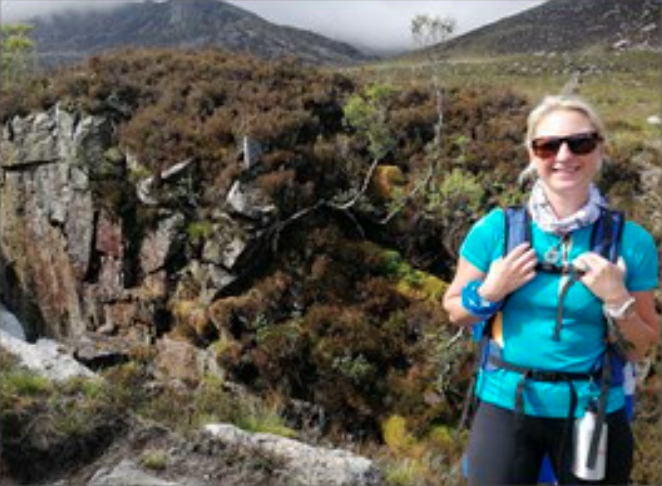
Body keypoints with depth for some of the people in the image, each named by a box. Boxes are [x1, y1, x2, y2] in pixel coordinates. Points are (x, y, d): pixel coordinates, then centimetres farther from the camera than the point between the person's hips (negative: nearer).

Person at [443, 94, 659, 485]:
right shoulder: (496, 228, -9)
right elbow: (455, 313, 3)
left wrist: (617, 300, -18)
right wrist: (490, 292, -16)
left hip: (593, 412, 1)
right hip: (506, 405, 0)